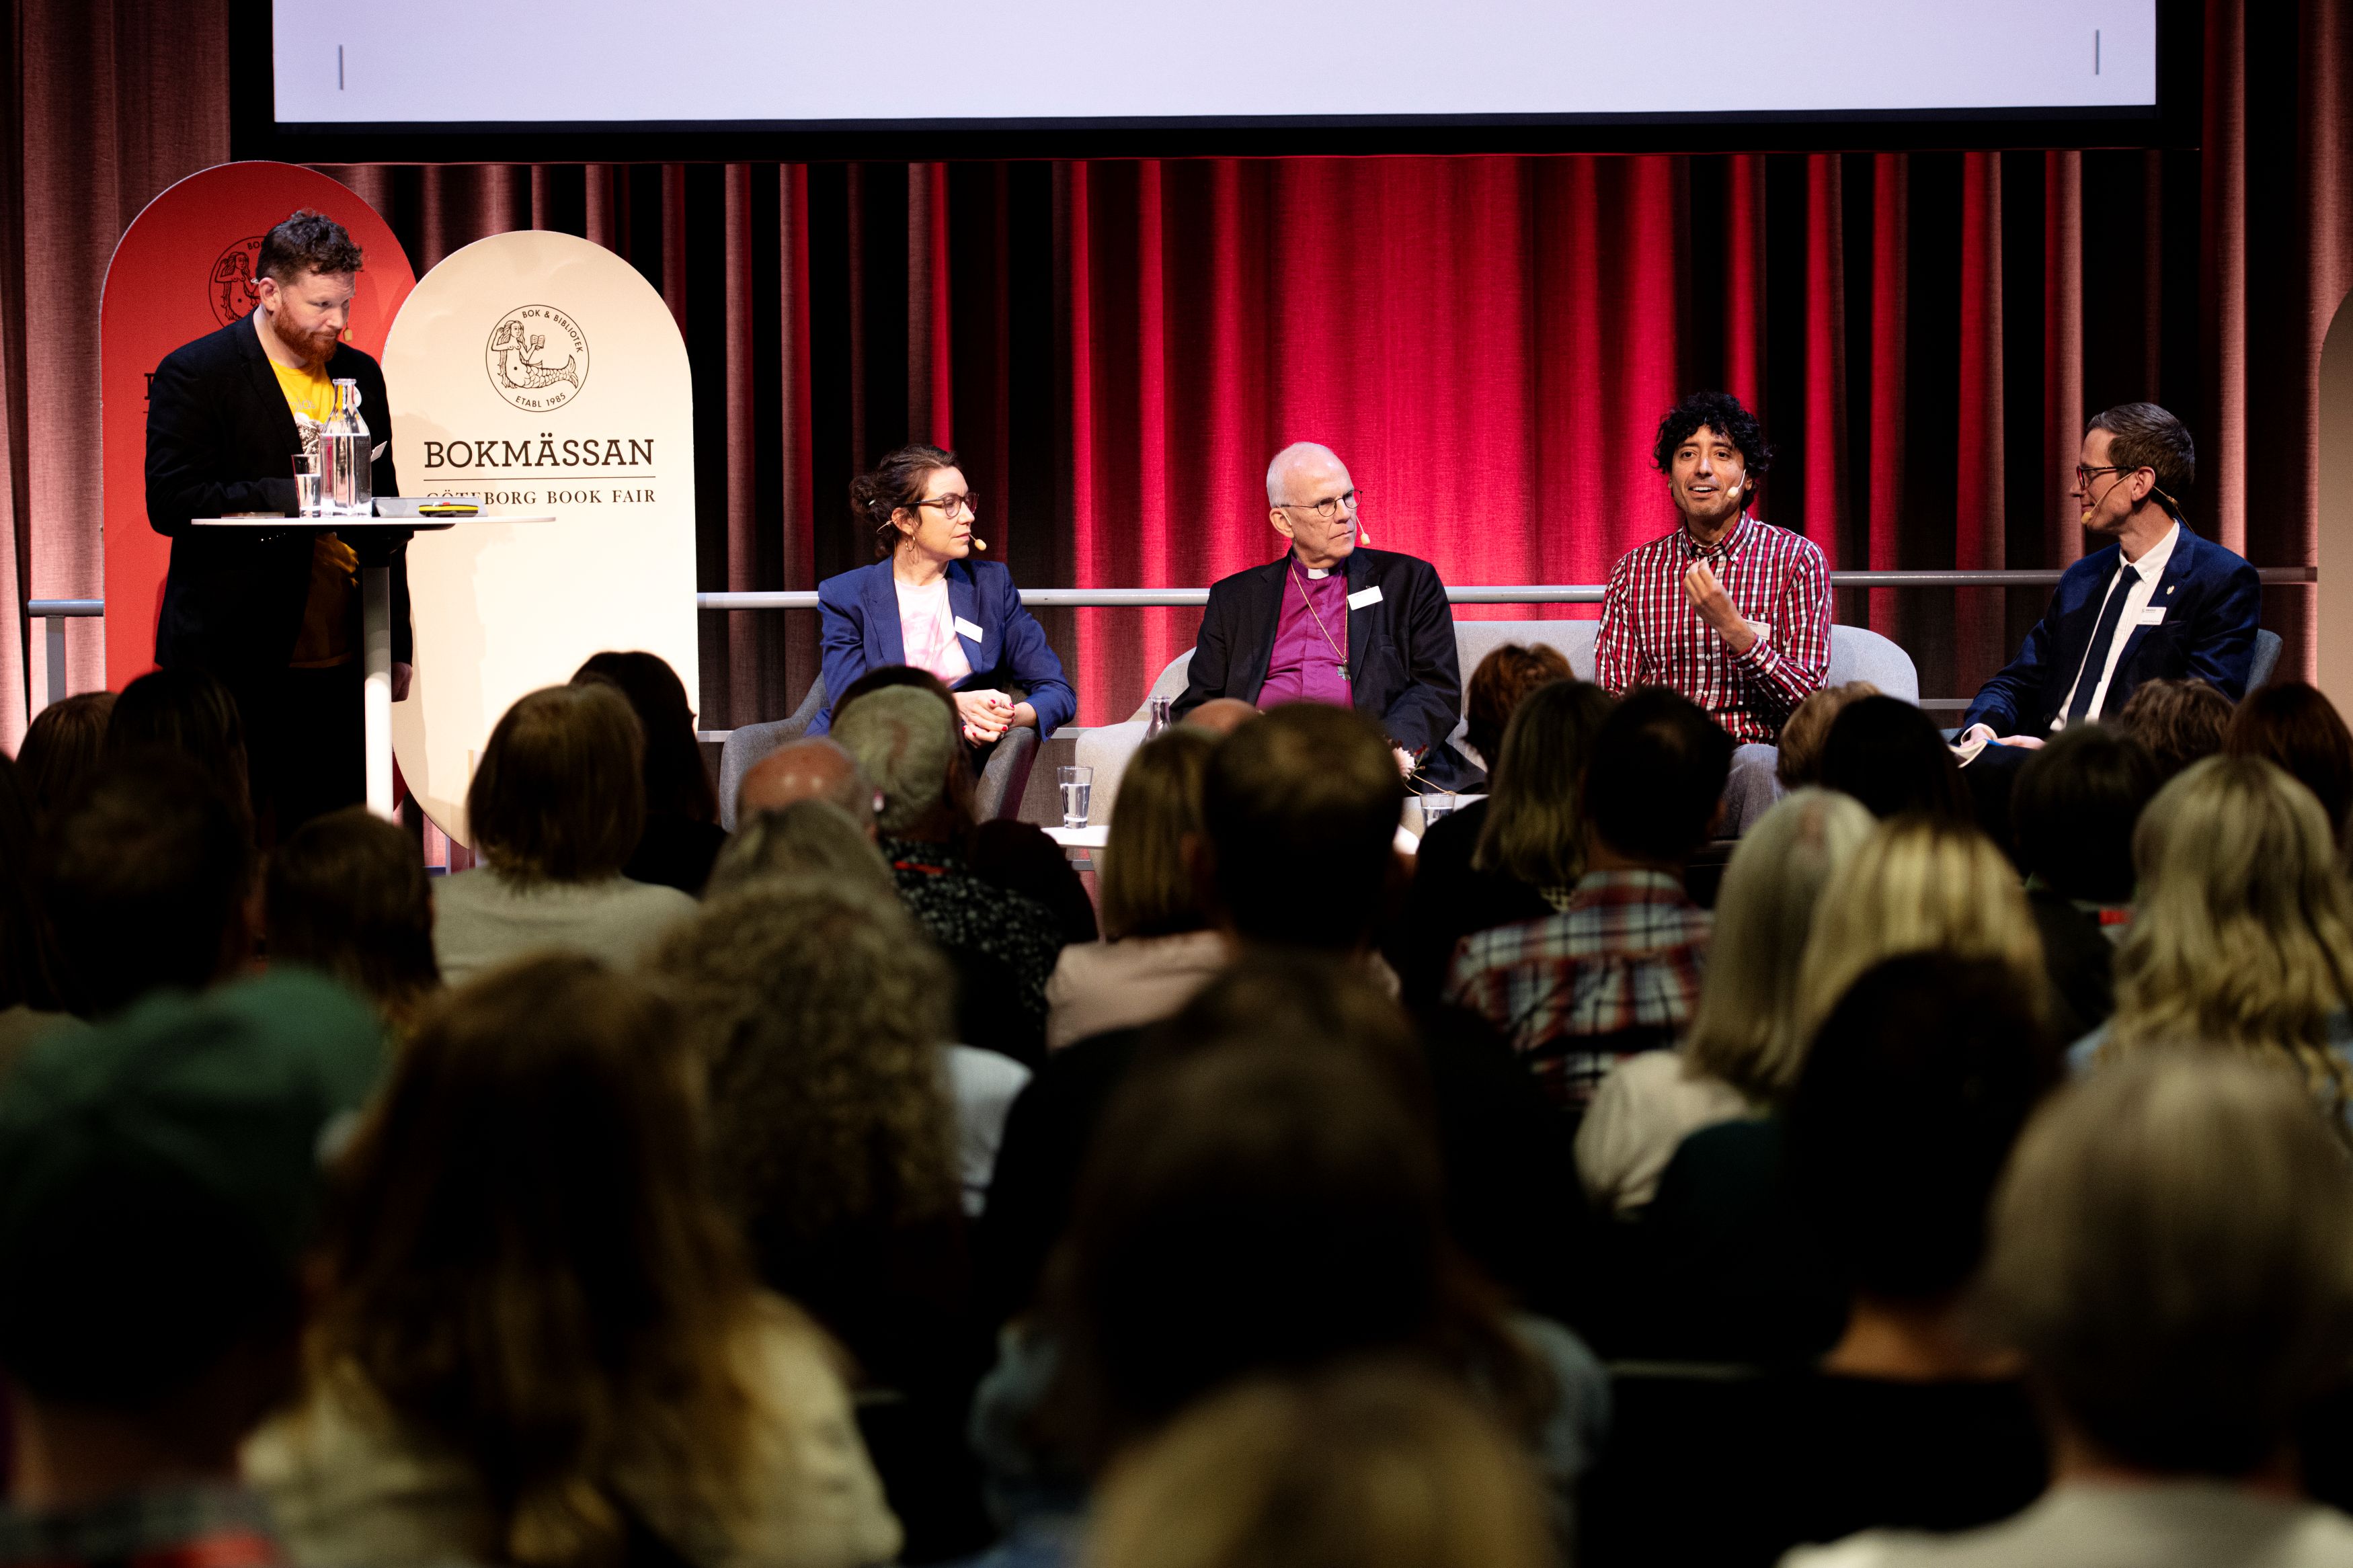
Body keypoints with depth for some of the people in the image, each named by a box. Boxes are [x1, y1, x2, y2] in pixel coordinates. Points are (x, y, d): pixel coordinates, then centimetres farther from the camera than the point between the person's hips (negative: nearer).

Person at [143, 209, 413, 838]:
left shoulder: (361, 377, 14)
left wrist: (397, 647, 15)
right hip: (233, 662, -5)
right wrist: (294, 496, -20)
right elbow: (171, 503, -14)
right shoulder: (195, 373, -4)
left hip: (337, 664, 5)